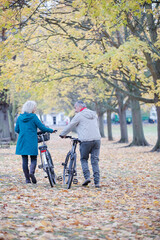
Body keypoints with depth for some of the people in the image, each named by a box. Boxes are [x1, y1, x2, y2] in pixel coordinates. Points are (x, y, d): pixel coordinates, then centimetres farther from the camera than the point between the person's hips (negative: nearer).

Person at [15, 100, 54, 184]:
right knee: (33, 159, 7)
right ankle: (31, 172, -21)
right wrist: (51, 130, 6)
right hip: (32, 142, -4)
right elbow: (42, 127, -8)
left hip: (22, 142, 4)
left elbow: (16, 130, 12)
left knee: (24, 160, 8)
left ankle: (27, 179, 9)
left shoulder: (20, 117, 5)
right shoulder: (33, 117, -8)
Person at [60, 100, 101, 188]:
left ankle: (87, 177, -3)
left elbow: (70, 126, 3)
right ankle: (97, 182, 1)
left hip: (86, 140, -5)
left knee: (84, 159, 12)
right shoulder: (93, 114, 17)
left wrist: (62, 134, 19)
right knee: (95, 160, 6)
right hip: (97, 139, 5)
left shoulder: (79, 116, -3)